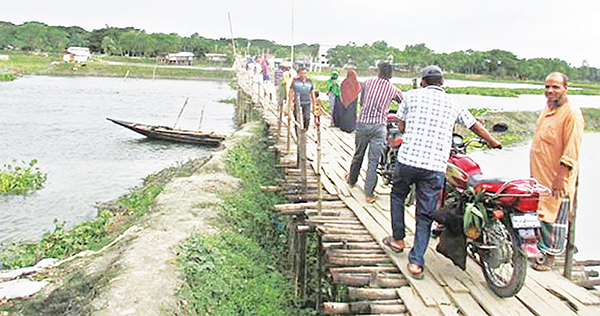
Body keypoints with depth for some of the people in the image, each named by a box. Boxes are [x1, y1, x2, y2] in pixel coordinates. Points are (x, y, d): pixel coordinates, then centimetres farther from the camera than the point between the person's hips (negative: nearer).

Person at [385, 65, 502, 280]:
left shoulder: (412, 96, 6)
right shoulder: (453, 103, 11)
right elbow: (476, 126, 21)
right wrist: (493, 142, 39)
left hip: (407, 159, -1)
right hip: (435, 167, 1)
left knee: (398, 195, 27)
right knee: (425, 215, 9)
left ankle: (398, 239, 34)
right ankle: (416, 262, 6)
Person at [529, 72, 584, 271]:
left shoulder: (571, 113, -15)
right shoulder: (548, 108, 12)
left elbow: (571, 151, -19)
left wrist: (562, 178, -22)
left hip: (556, 177, -8)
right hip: (539, 174, 8)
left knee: (553, 216, 0)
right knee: (538, 212, 17)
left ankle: (549, 258, 11)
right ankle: (540, 247, 33)